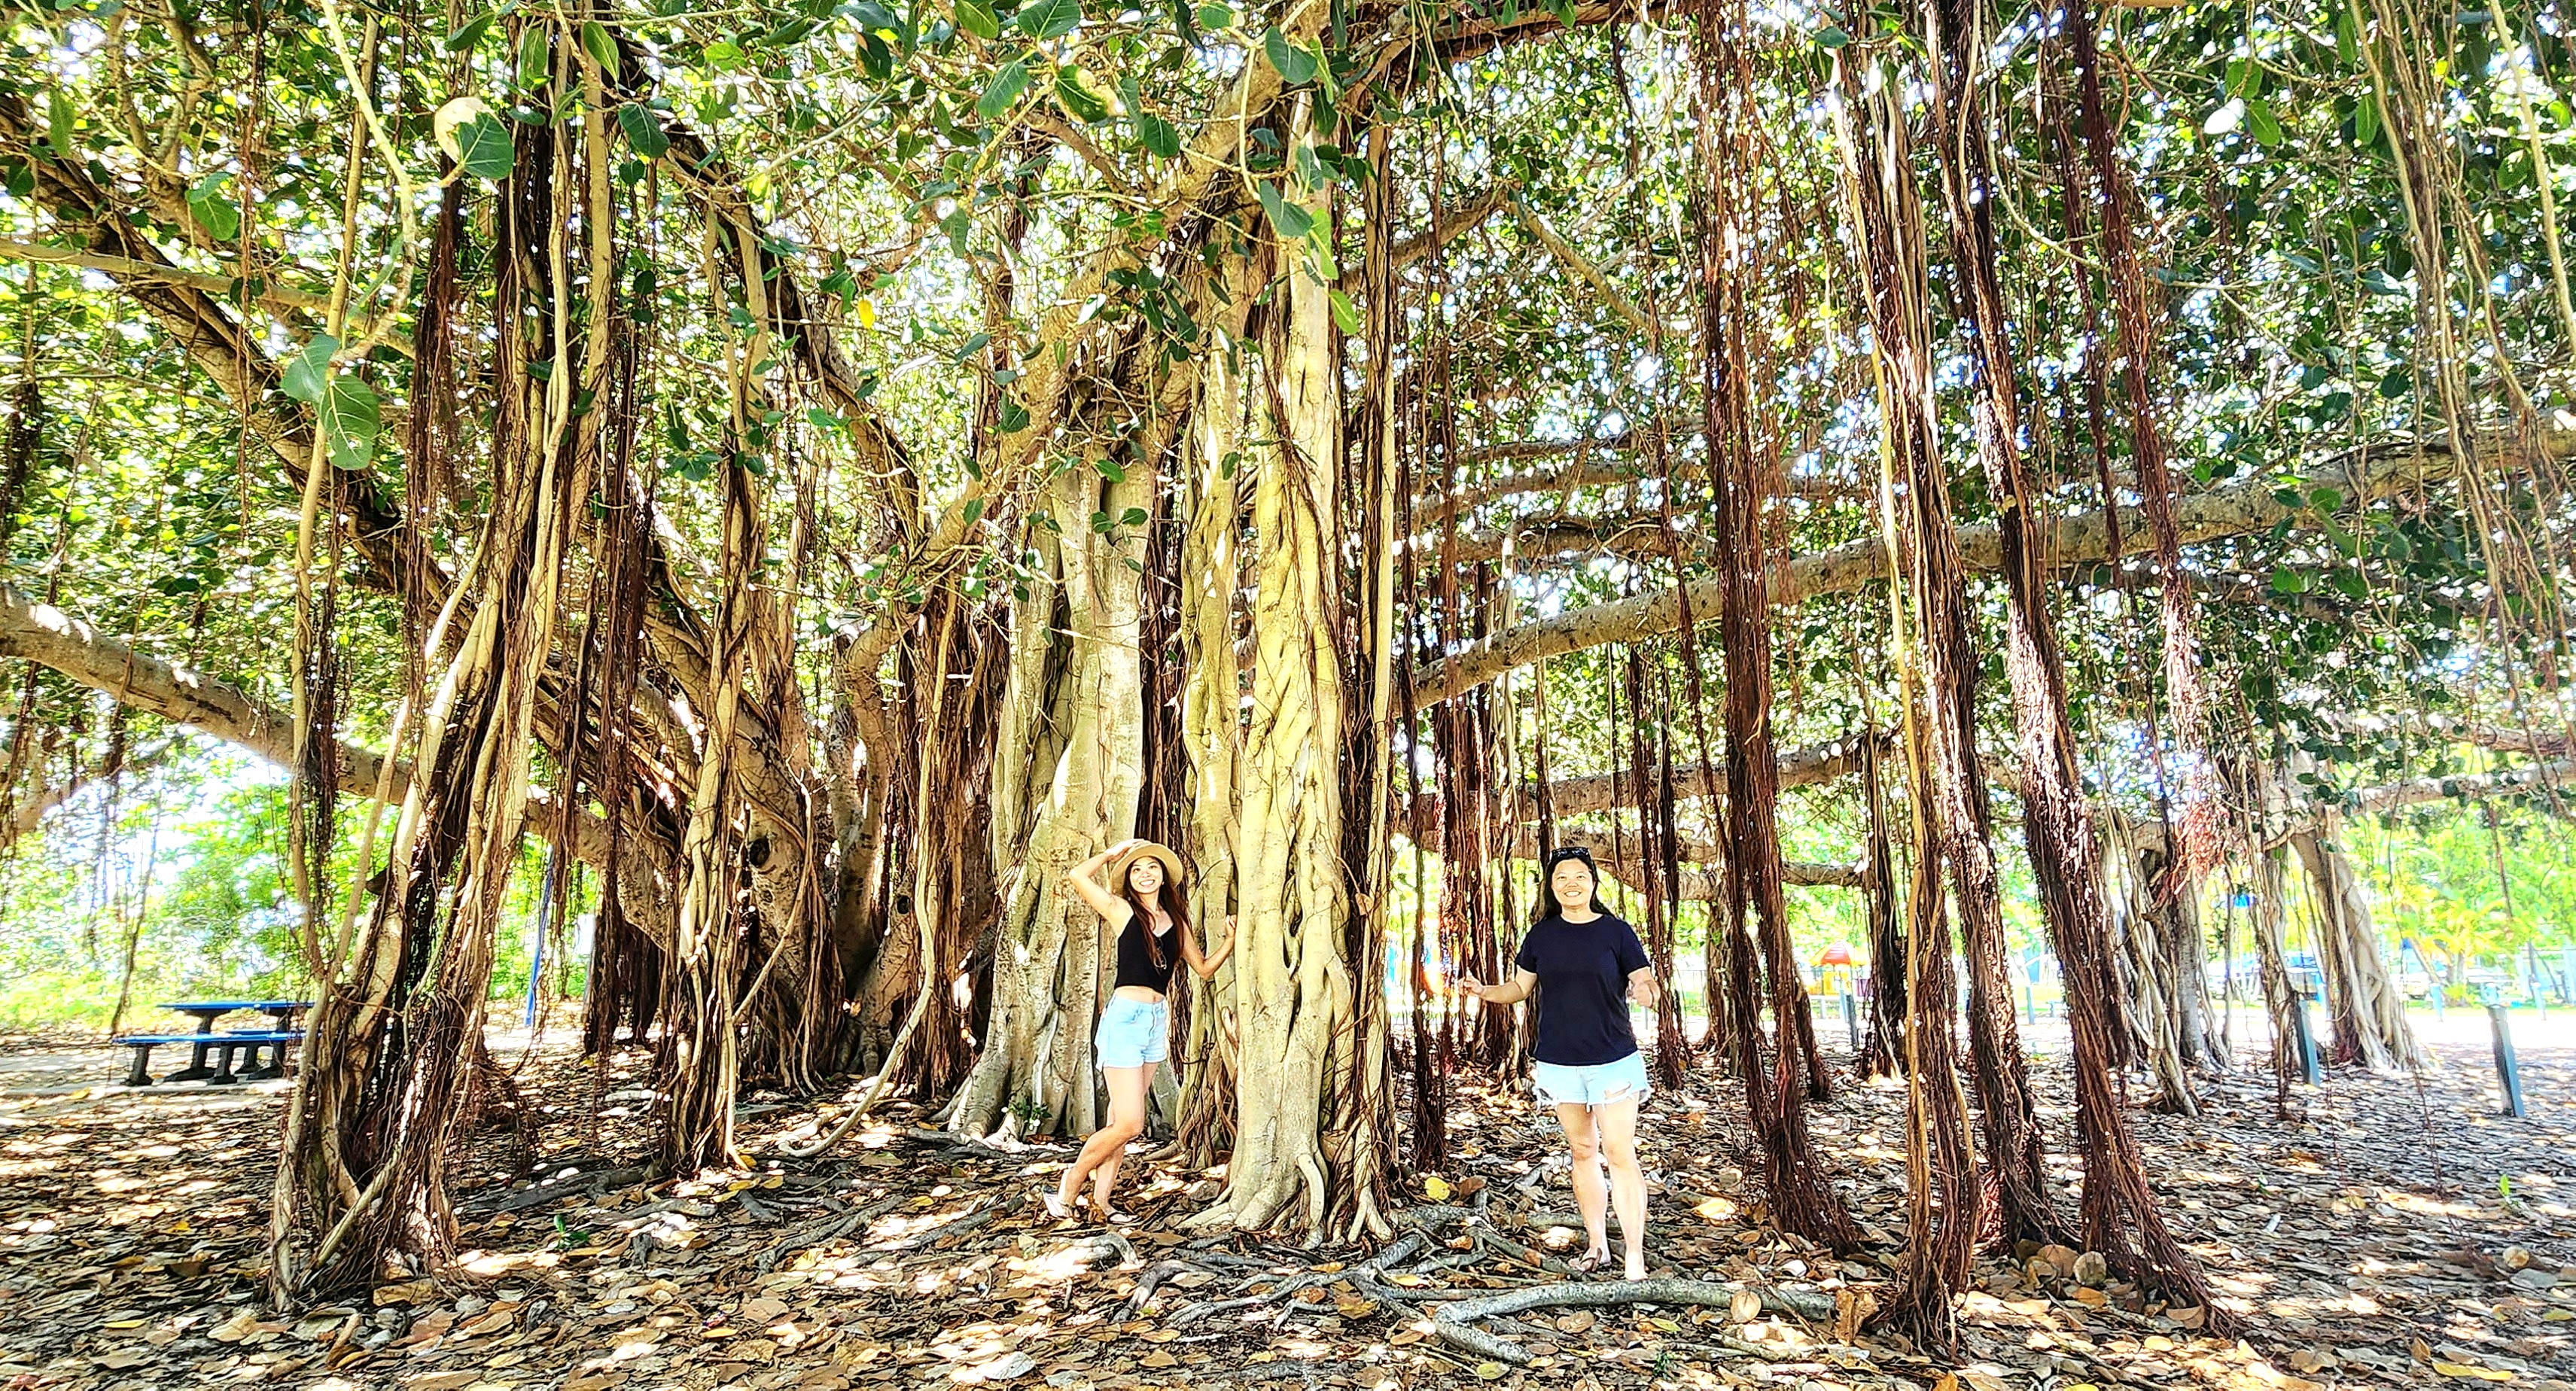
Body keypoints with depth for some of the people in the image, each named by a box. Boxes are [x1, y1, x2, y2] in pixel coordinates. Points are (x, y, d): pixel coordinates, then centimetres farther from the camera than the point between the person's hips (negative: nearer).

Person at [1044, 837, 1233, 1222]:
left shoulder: (1177, 922, 13)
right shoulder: (1121, 910, -1)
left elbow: (1204, 969, 18)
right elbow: (1076, 876, -12)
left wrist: (1230, 942, 3)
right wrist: (1113, 853, 1)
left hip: (1156, 1020, 6)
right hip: (1125, 1018, -6)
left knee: (1119, 1121, 10)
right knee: (1128, 1124, -8)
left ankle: (1100, 1200, 17)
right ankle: (1069, 1187, 11)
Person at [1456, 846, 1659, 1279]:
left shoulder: (1616, 931, -4)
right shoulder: (1541, 936, 4)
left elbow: (1645, 983, -3)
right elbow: (1520, 987, 10)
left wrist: (1645, 993, -26)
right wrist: (1484, 991, -9)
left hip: (1614, 1059, -3)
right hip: (1559, 1061, 3)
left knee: (1619, 1153, -5)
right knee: (1582, 1151, 13)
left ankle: (1636, 1253, 3)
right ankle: (1597, 1244, 26)